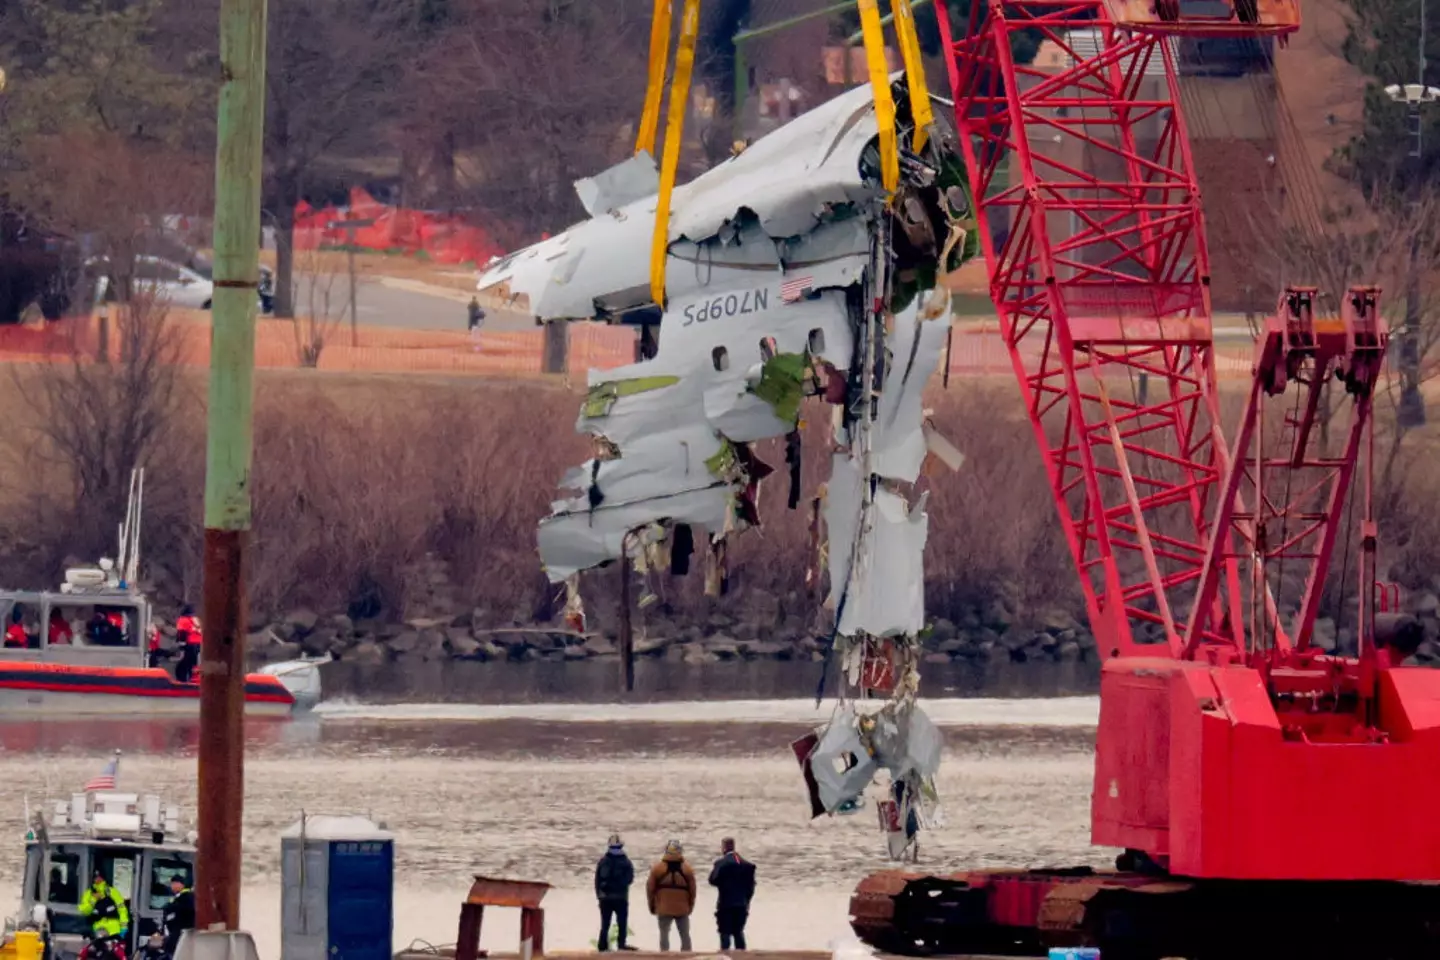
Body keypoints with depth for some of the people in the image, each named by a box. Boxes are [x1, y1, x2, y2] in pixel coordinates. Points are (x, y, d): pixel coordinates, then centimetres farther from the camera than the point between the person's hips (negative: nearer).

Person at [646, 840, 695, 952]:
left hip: (664, 909, -1)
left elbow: (650, 888, -2)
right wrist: (690, 906, 15)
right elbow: (692, 890, 2)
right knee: (685, 935, 10)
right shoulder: (687, 869, -2)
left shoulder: (657, 869, -5)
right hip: (682, 909, 1)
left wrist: (652, 905, 10)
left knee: (664, 934, 4)